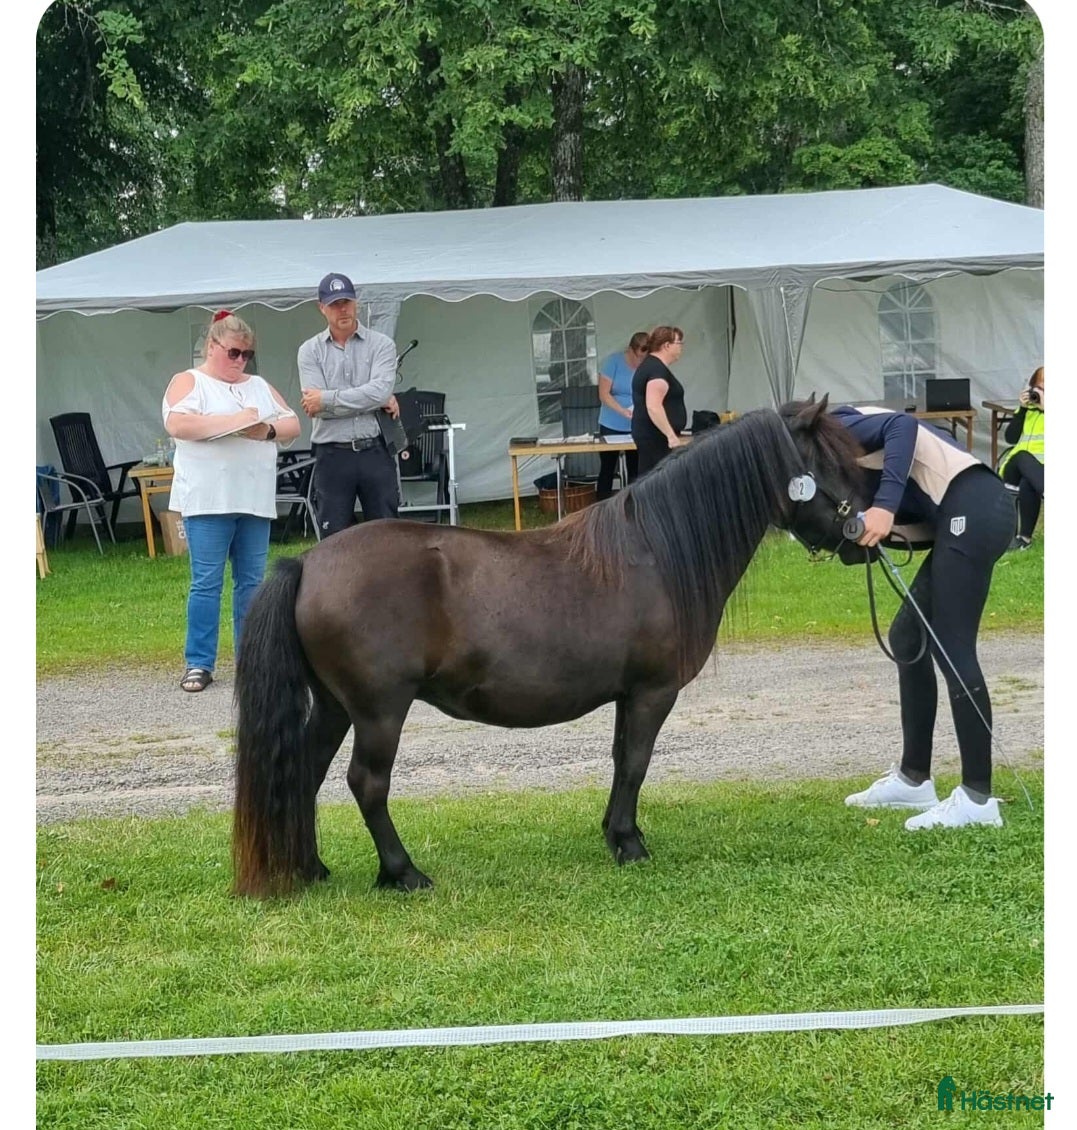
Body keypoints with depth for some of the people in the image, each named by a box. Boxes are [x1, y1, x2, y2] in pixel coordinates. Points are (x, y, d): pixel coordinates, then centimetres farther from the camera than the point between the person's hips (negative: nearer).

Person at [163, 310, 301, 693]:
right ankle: (199, 663, -1)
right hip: (208, 500, -5)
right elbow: (177, 424, -14)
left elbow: (292, 424, 16)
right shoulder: (188, 382, 3)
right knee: (206, 583, -5)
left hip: (255, 499, 5)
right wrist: (234, 420, -16)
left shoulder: (260, 386, 19)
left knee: (252, 581, 7)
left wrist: (267, 430, -7)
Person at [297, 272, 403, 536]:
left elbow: (380, 390, -14)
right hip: (332, 456, 0)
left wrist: (327, 399, -13)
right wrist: (375, 402, -9)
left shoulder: (381, 344, 3)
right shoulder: (310, 351, 4)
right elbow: (315, 408, -9)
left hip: (375, 452, 0)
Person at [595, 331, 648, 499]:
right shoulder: (614, 361, -12)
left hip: (638, 428, 1)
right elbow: (604, 394, -15)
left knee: (635, 472, 2)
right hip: (611, 427, -1)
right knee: (607, 470, 7)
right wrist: (624, 411, -30)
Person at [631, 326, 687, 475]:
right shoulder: (658, 370, -15)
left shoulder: (649, 365, 17)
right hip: (656, 437, -10)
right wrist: (671, 436, -27)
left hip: (648, 435, 10)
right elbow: (653, 407, -26)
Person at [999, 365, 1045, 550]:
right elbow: (1011, 437, 10)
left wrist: (1045, 408, -8)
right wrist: (1023, 409, 2)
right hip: (1016, 466, 3)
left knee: (1027, 484, -39)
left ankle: (1024, 536, -38)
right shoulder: (1028, 407, 23)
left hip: (1039, 468, -3)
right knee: (1024, 457, -37)